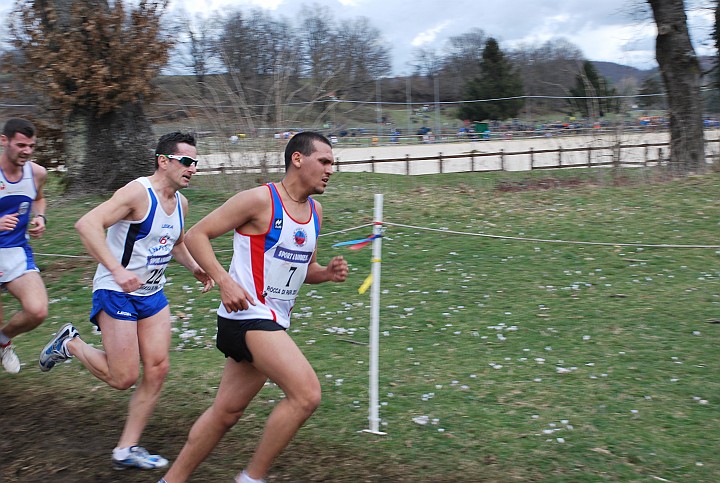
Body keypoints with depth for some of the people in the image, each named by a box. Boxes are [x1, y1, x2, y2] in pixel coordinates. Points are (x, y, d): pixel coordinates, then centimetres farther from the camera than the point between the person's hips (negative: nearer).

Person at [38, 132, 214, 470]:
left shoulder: (180, 202, 6)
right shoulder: (138, 192, -19)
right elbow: (86, 224, -30)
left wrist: (195, 268, 7)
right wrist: (118, 271, -38)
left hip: (152, 294, 8)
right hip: (116, 293, -8)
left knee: (157, 369, 1)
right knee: (123, 378, -5)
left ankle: (126, 450, 13)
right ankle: (70, 343, 22)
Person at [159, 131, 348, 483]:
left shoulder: (315, 210, 12)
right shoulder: (260, 199, -13)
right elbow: (196, 235, -10)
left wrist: (327, 273, 0)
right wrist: (225, 281, -23)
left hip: (274, 321, 9)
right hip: (248, 314, -9)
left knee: (226, 411, 14)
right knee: (306, 394, -19)